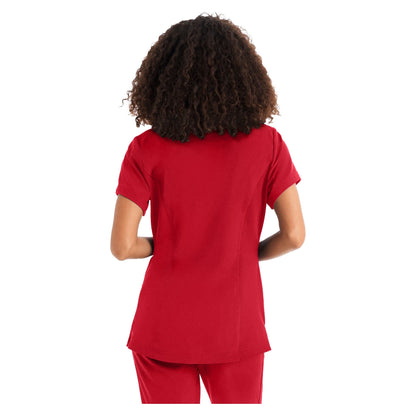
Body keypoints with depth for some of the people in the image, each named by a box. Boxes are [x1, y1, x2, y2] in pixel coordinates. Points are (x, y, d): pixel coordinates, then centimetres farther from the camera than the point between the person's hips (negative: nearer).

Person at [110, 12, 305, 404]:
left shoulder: (147, 150, -10)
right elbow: (294, 234, -8)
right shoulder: (267, 143, -8)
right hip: (236, 328, 1)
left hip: (165, 327, 0)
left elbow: (121, 246, -13)